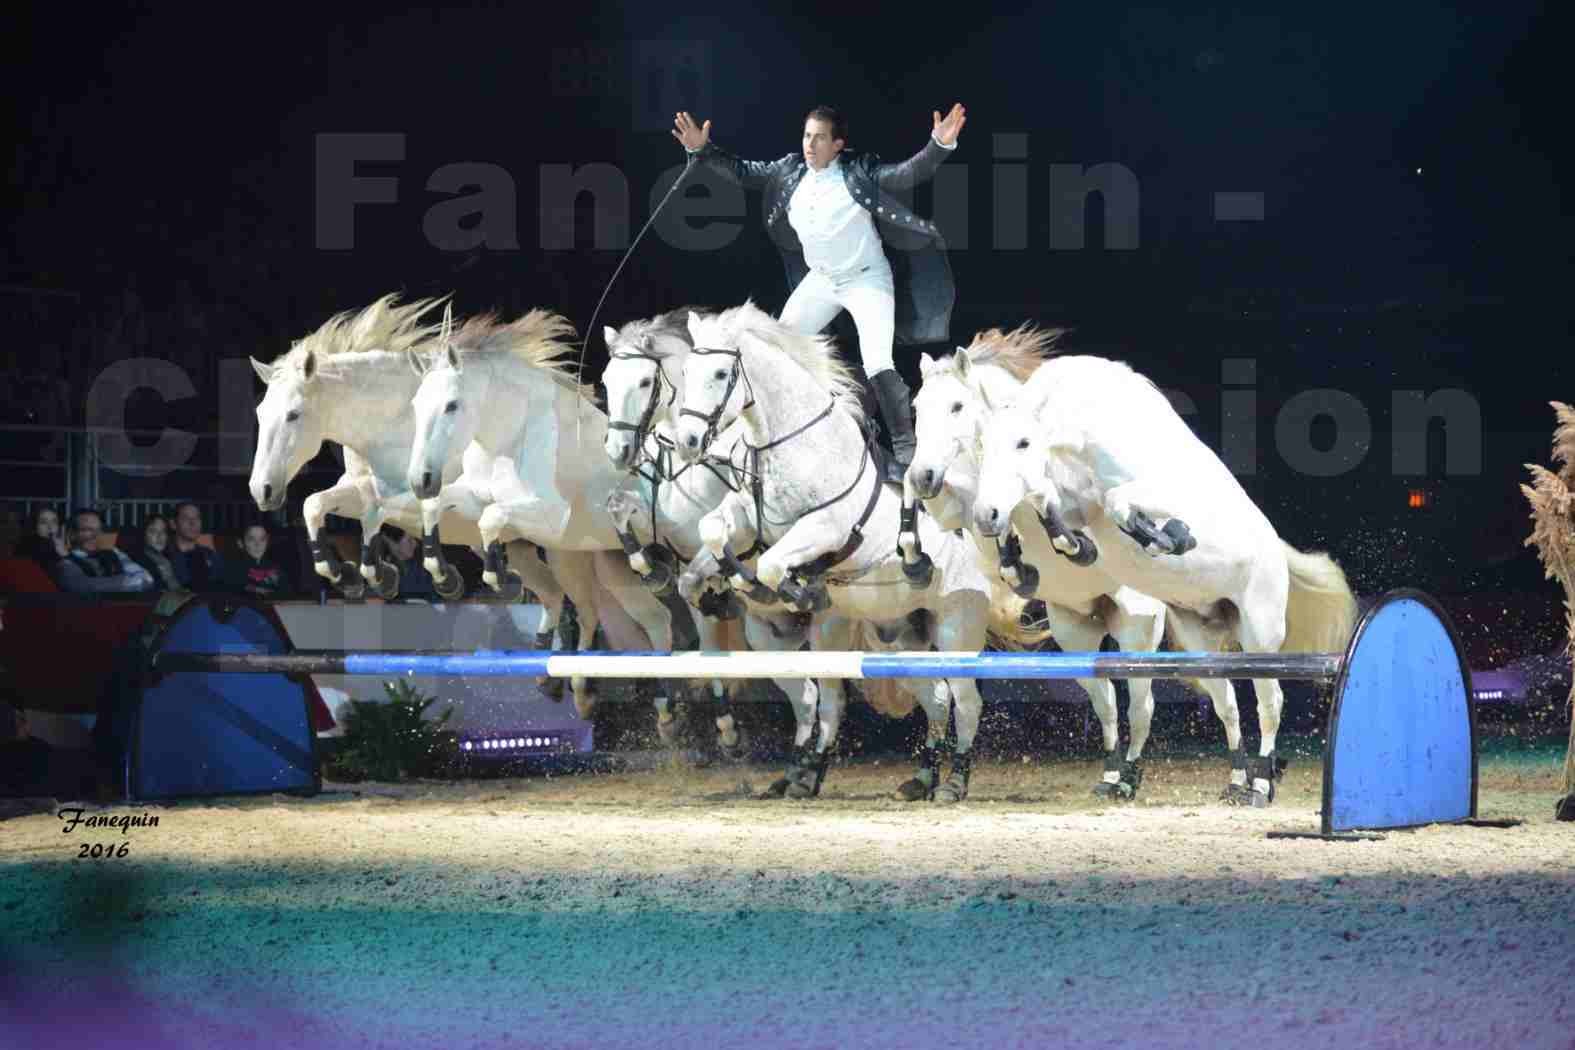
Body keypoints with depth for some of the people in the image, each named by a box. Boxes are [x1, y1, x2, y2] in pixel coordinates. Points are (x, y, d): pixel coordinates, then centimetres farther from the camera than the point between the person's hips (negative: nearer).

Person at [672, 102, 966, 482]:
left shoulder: (860, 172, -20)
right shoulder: (789, 171, -5)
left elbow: (907, 174, -29)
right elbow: (742, 172, 4)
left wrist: (940, 145, -46)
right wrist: (703, 149, -7)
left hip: (867, 280, -6)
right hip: (820, 280, 6)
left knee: (878, 365, -17)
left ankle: (904, 448, -5)